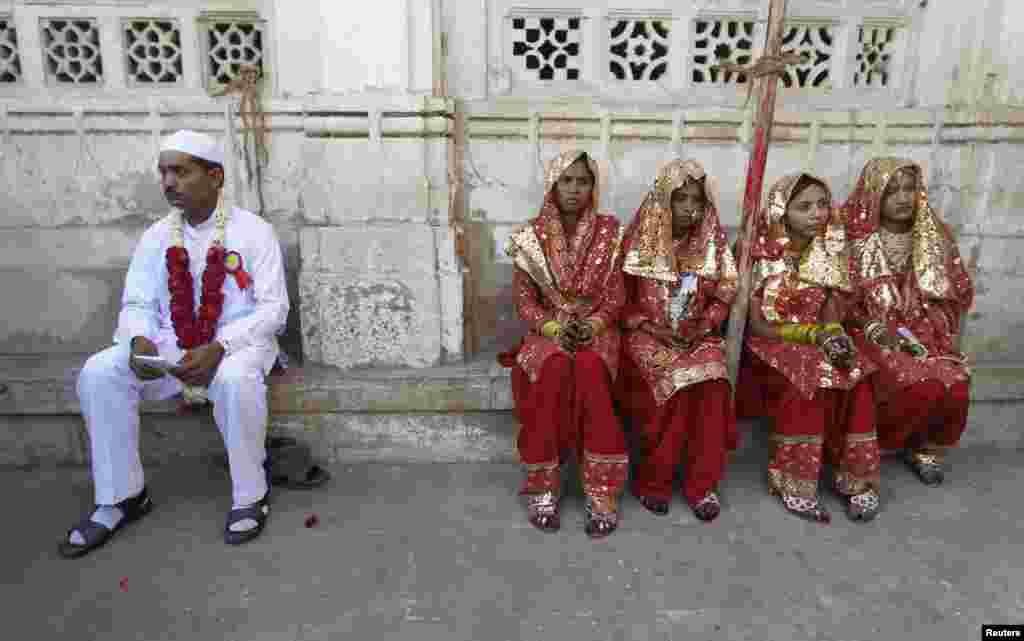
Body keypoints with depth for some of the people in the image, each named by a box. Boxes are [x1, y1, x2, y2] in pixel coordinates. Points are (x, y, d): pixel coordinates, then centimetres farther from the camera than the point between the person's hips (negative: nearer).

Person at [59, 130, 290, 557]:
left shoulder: (253, 232, -6)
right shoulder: (157, 236, 7)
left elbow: (273, 308, -12)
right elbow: (136, 304, 8)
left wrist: (218, 348, -26)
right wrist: (139, 341, -17)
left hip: (238, 343, -4)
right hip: (169, 345, 5)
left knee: (235, 379, -37)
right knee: (98, 373, -19)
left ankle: (250, 496, -14)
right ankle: (120, 498, -1)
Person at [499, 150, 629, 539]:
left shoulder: (609, 232, 1)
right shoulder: (531, 237, 0)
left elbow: (615, 296, 1)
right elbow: (524, 302, -1)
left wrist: (592, 325, -18)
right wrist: (555, 328, -18)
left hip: (596, 328, 0)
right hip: (548, 329, 0)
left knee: (590, 368, -33)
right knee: (555, 368, -33)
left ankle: (602, 492, -24)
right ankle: (543, 487, -18)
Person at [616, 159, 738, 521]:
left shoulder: (714, 241, 4)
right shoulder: (640, 239, -4)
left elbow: (725, 294, 10)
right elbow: (620, 297, 0)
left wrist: (705, 325, -7)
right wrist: (649, 327, -12)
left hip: (698, 335, 3)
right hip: (647, 335, -2)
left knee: (712, 382, -26)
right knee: (676, 380, -29)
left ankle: (703, 484, -8)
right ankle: (652, 481, -9)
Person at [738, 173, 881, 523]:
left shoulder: (831, 250, 4)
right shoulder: (760, 253, -10)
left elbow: (833, 310, 2)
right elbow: (757, 325, -12)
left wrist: (834, 333, -21)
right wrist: (814, 334, -22)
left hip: (819, 339, 4)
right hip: (771, 344, -4)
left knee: (856, 375, -25)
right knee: (804, 379, -33)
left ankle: (856, 478, -10)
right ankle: (794, 482, -19)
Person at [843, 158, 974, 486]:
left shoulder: (934, 235, 7)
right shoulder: (855, 238, -5)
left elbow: (956, 294, 12)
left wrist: (938, 334, -3)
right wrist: (877, 331, -17)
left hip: (926, 332, 4)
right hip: (875, 334, -4)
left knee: (956, 385, -23)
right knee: (921, 385, -29)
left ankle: (927, 448, 6)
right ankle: (875, 442, -1)